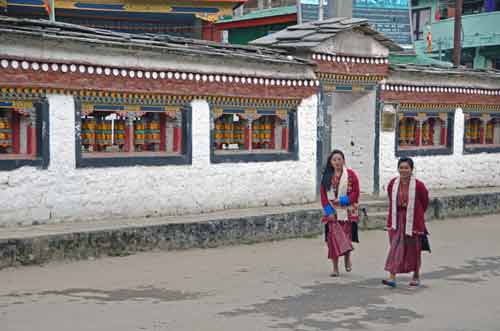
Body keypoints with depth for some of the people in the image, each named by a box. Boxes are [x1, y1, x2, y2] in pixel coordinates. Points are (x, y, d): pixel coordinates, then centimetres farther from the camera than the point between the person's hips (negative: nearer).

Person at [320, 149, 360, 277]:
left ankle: (347, 257, 33)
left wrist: (342, 201, -15)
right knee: (333, 238, -2)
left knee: (346, 237, 1)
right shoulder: (327, 176, 6)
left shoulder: (350, 174, 0)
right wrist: (329, 211, -6)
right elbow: (323, 194, 4)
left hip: (347, 212, -1)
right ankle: (335, 268, 5)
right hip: (332, 212, 1)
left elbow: (355, 192, -3)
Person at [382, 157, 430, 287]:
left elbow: (425, 202, 4)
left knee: (414, 249, 9)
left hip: (413, 221, -2)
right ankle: (392, 277, -10)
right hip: (397, 221, 2)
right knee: (395, 248, -5)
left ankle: (416, 277, 27)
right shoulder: (393, 184, -1)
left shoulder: (418, 185, -12)